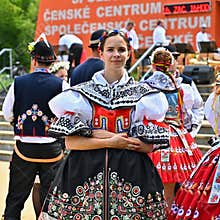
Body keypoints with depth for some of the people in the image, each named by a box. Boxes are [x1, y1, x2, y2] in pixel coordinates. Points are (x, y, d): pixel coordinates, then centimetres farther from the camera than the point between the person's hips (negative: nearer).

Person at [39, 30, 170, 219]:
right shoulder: (81, 93, 6)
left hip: (131, 172, 0)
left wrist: (99, 135, -9)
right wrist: (111, 143, -13)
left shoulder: (144, 94, 6)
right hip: (87, 172, 0)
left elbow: (150, 145, -2)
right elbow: (70, 142, -1)